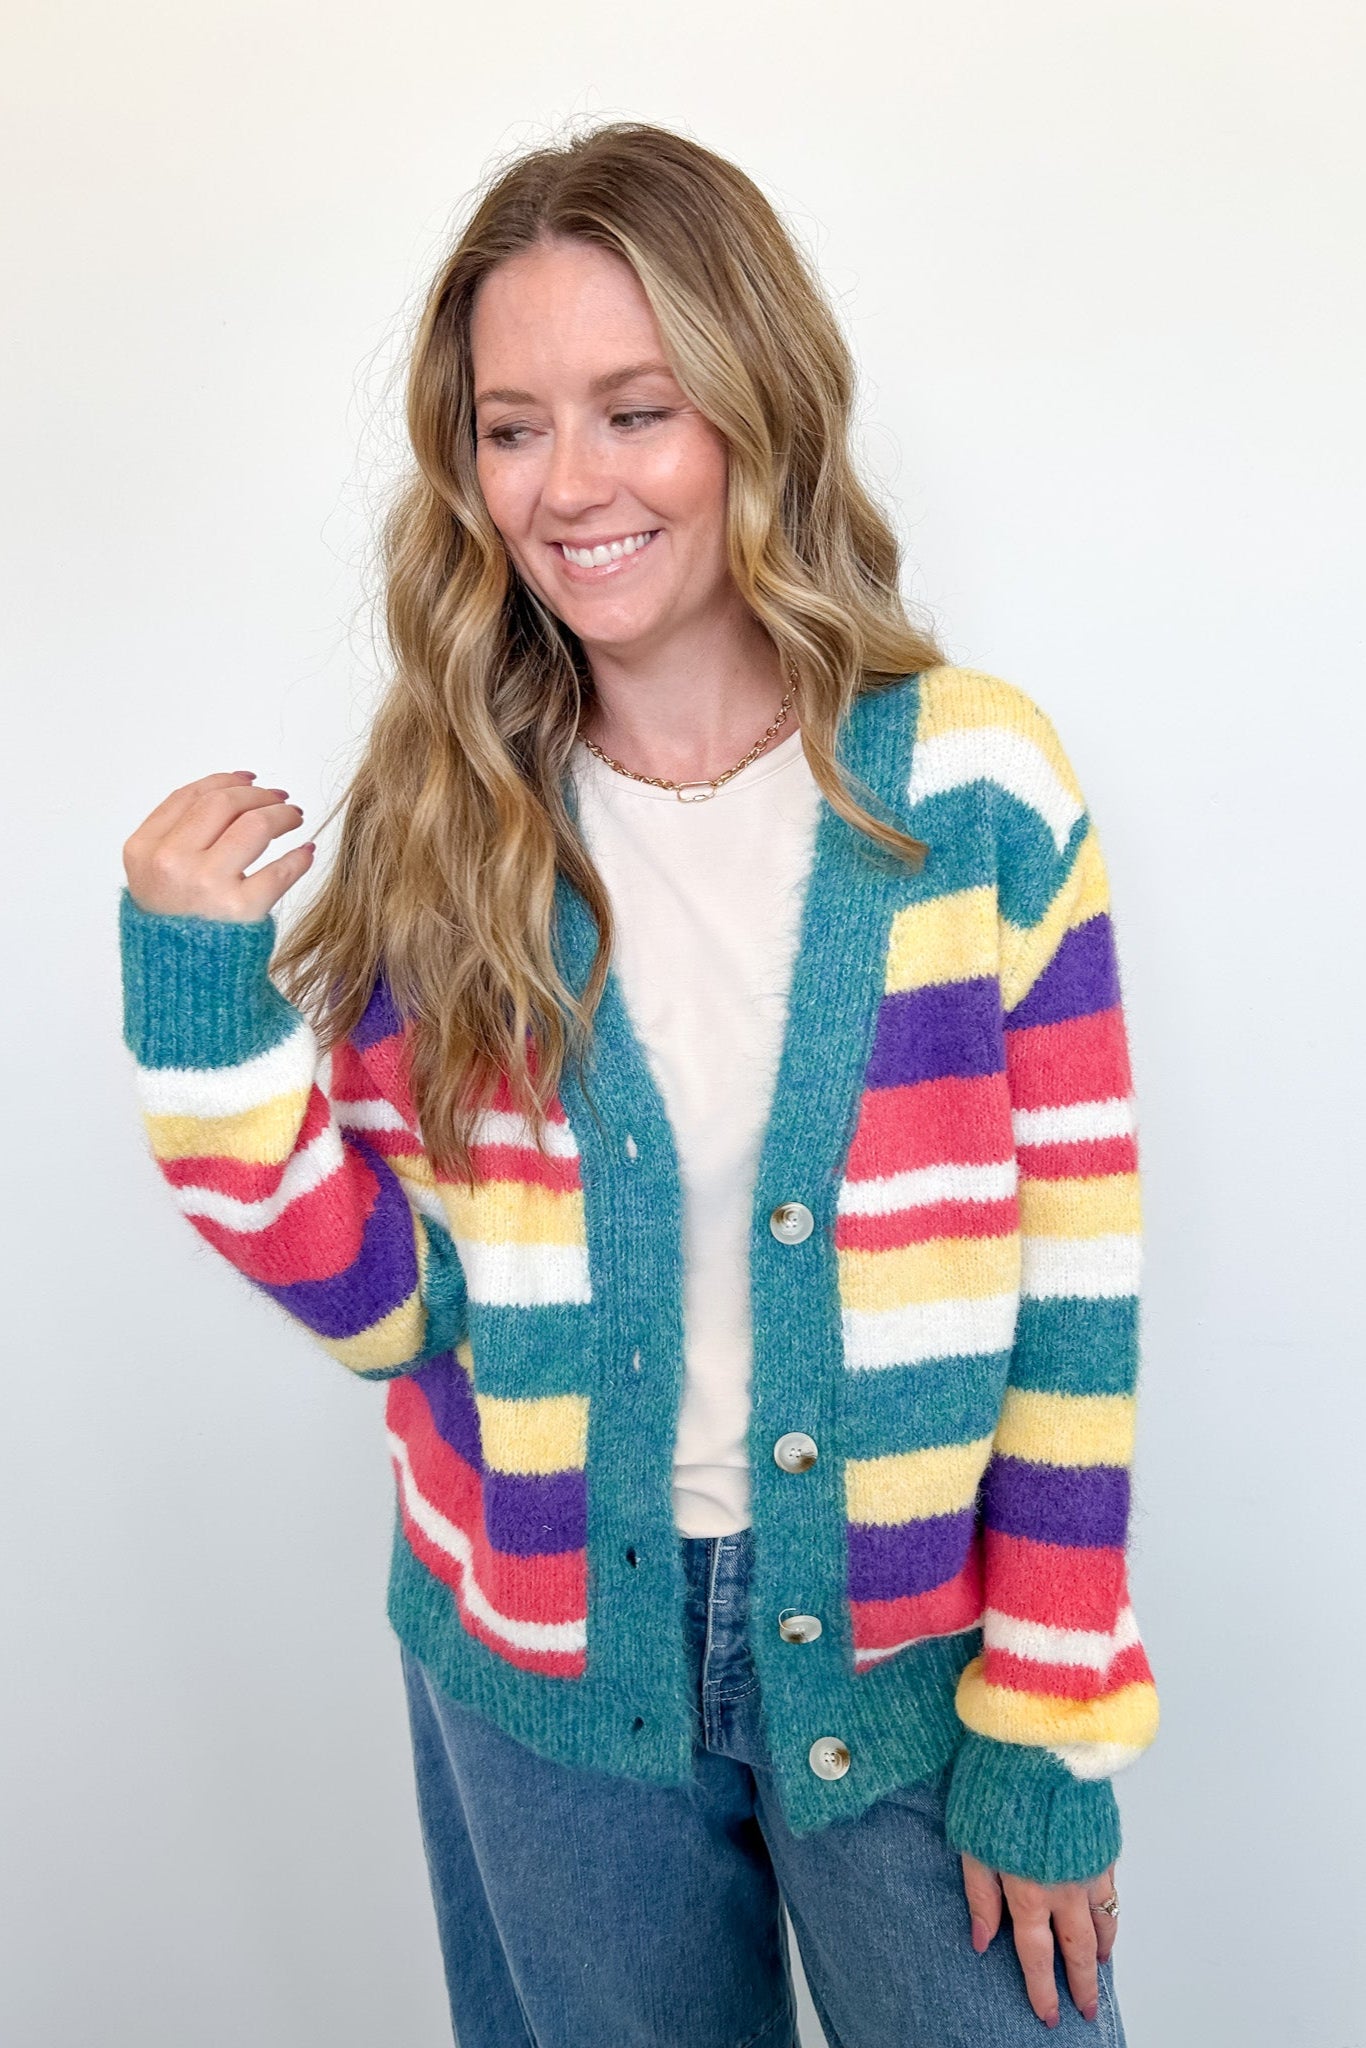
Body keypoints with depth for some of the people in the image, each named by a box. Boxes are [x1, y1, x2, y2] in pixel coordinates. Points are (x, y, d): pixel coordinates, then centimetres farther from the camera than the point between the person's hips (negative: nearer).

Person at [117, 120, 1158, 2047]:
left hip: (911, 1650, -1)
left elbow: (1074, 1284, -9)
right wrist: (203, 1002, -19)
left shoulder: (976, 781, -13)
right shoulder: (436, 835, -7)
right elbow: (386, 1299, -6)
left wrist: (1052, 1730, -7)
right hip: (545, 1665, 2)